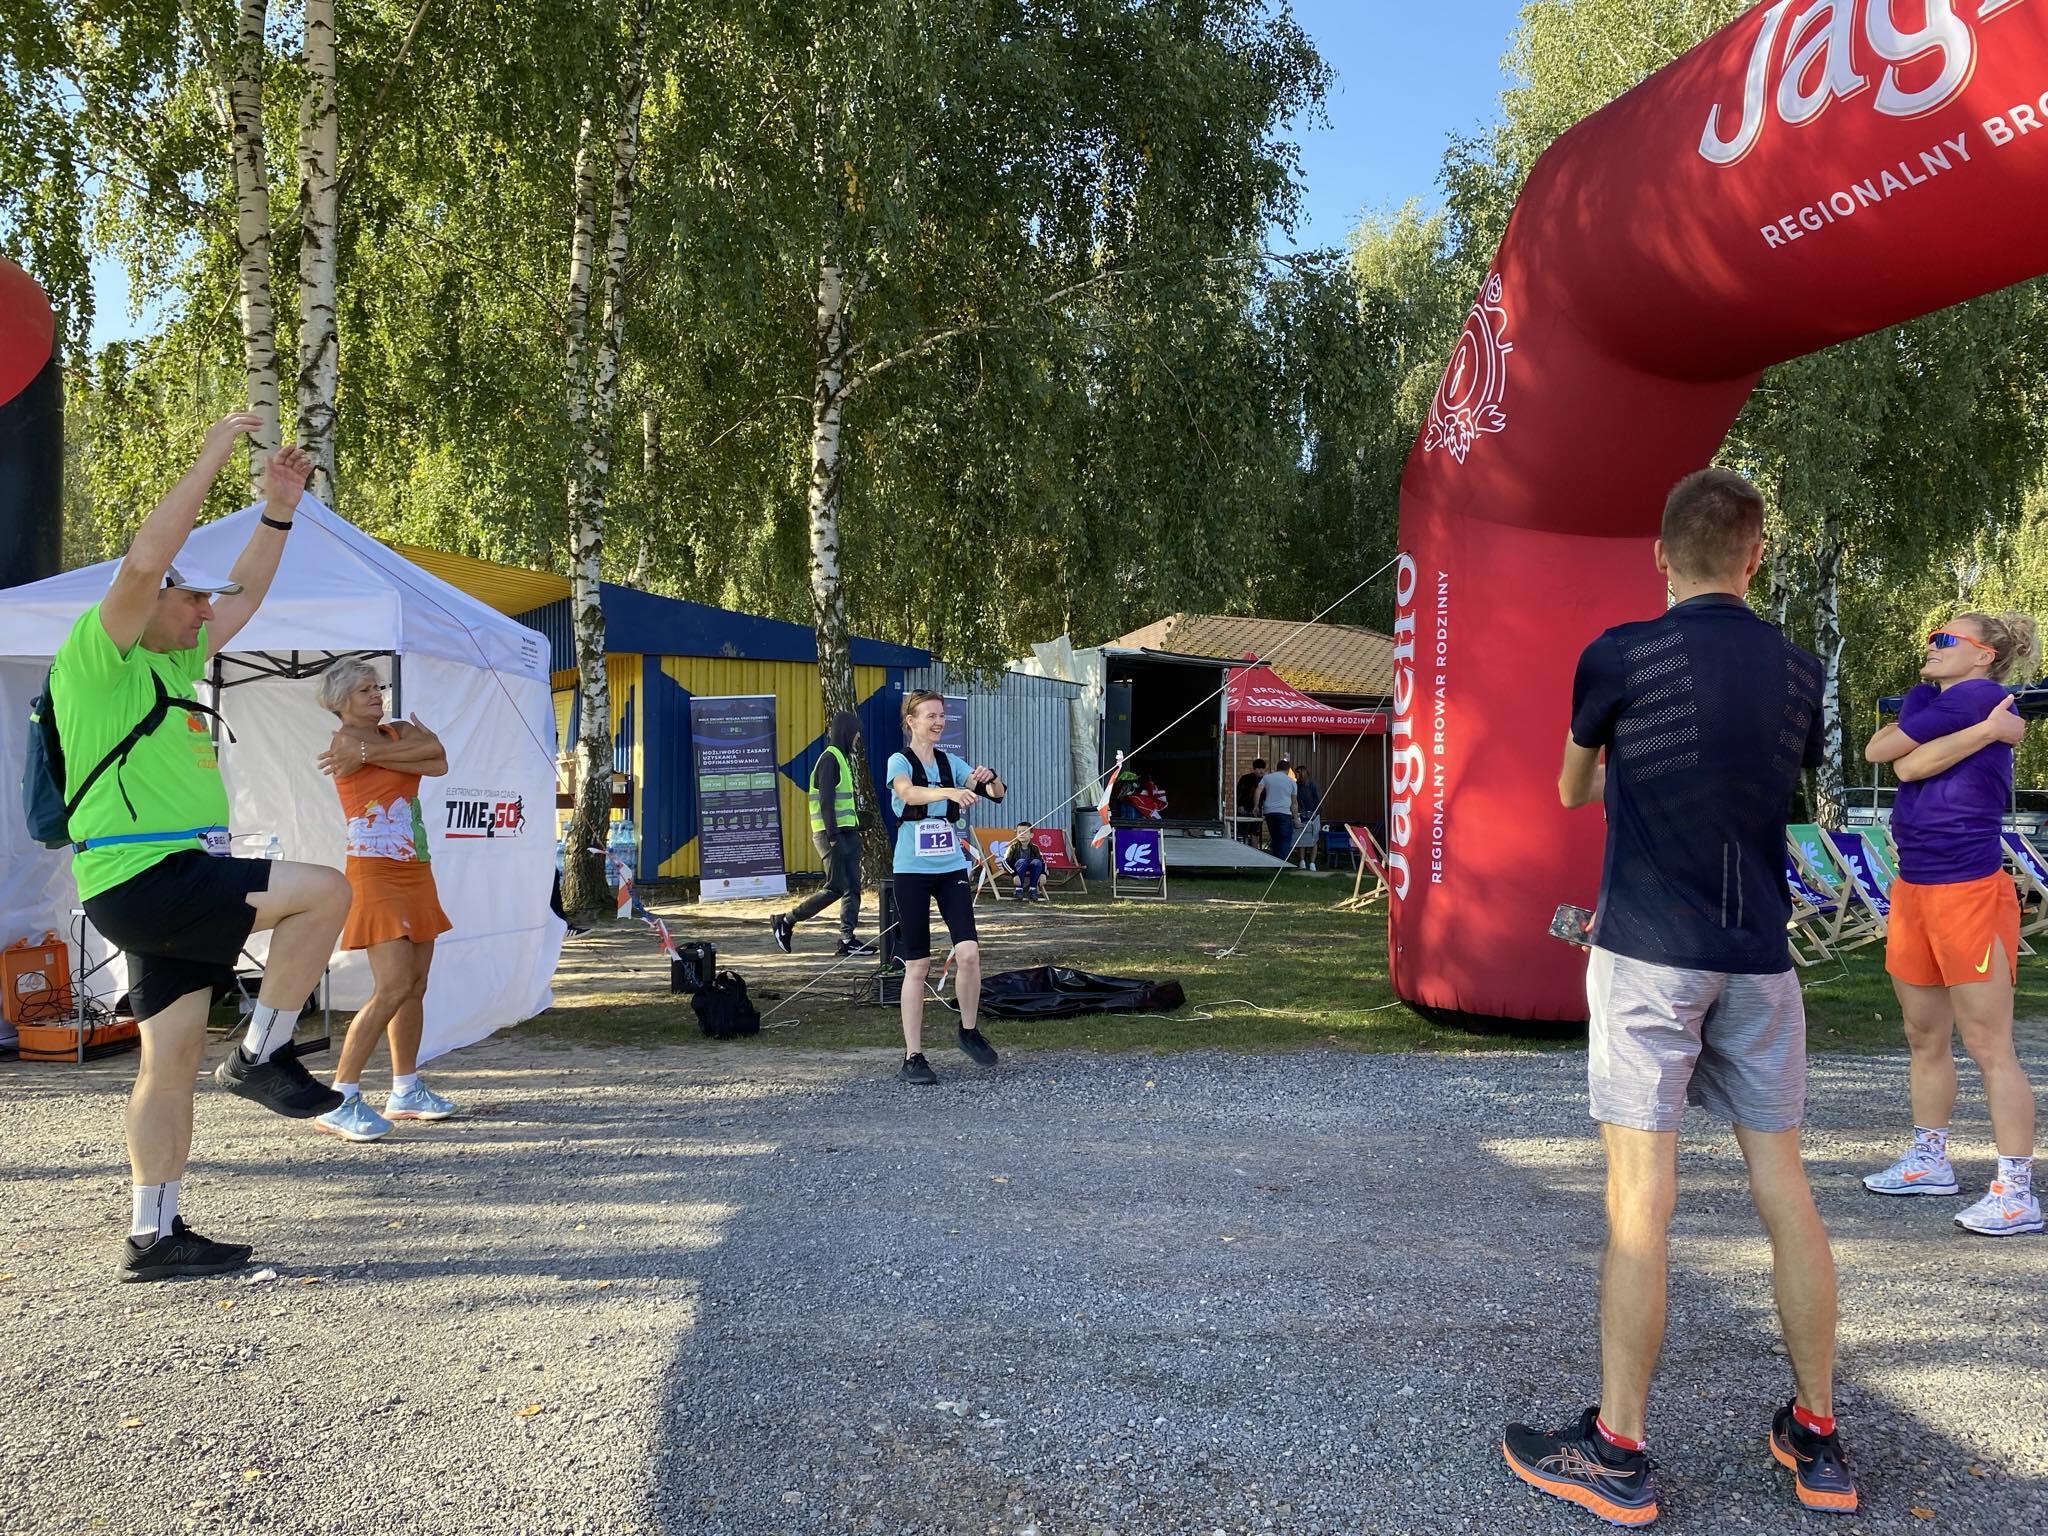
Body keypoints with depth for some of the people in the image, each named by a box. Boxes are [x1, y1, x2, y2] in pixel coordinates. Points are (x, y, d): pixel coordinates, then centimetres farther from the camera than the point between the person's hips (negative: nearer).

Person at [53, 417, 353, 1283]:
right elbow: (142, 562, -22)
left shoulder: (170, 663, 18)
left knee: (173, 1060, 9)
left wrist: (278, 507, 23)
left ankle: (152, 1237, 16)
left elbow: (246, 594, 28)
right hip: (139, 880, -9)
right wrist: (210, 461, -18)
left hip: (170, 885, 9)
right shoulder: (96, 654, -6)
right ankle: (262, 1057, -6)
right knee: (324, 891, -18)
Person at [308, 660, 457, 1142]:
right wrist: (411, 743, -1)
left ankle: (405, 1091, 21)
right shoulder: (345, 742, -6)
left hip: (415, 871, 7)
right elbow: (433, 755, -18)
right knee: (393, 988, -16)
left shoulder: (399, 731, 14)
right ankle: (339, 1102, -11)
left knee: (416, 986, 10)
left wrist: (371, 753, -10)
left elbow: (437, 758, -8)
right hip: (375, 873, -7)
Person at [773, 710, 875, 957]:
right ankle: (785, 922, 3)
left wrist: (855, 829, 19)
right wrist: (833, 837, -23)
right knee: (836, 887, -8)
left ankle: (847, 939, 4)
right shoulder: (830, 758, -12)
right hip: (833, 833, -10)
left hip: (847, 832, 10)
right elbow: (826, 800, -19)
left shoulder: (842, 757, 18)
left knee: (853, 887, 4)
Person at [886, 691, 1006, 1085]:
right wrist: (950, 791, -45)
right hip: (913, 871, -4)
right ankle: (912, 1057, 8)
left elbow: (997, 794, 3)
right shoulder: (900, 761, -5)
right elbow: (909, 792, -28)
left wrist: (989, 779, -20)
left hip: (952, 867, 4)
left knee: (968, 952, -11)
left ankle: (969, 1031, 12)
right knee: (918, 965, -1)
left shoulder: (950, 761, 9)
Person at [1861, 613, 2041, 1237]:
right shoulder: (1926, 699, 13)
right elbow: (1905, 764, -6)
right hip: (1913, 888, 9)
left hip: (1969, 892, -9)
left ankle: (2017, 1193, 0)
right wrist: (1987, 730, -11)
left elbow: (1881, 751, -10)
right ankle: (1930, 1161, 29)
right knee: (1924, 1036, 16)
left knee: (1989, 1046, -6)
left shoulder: (1981, 696, -11)